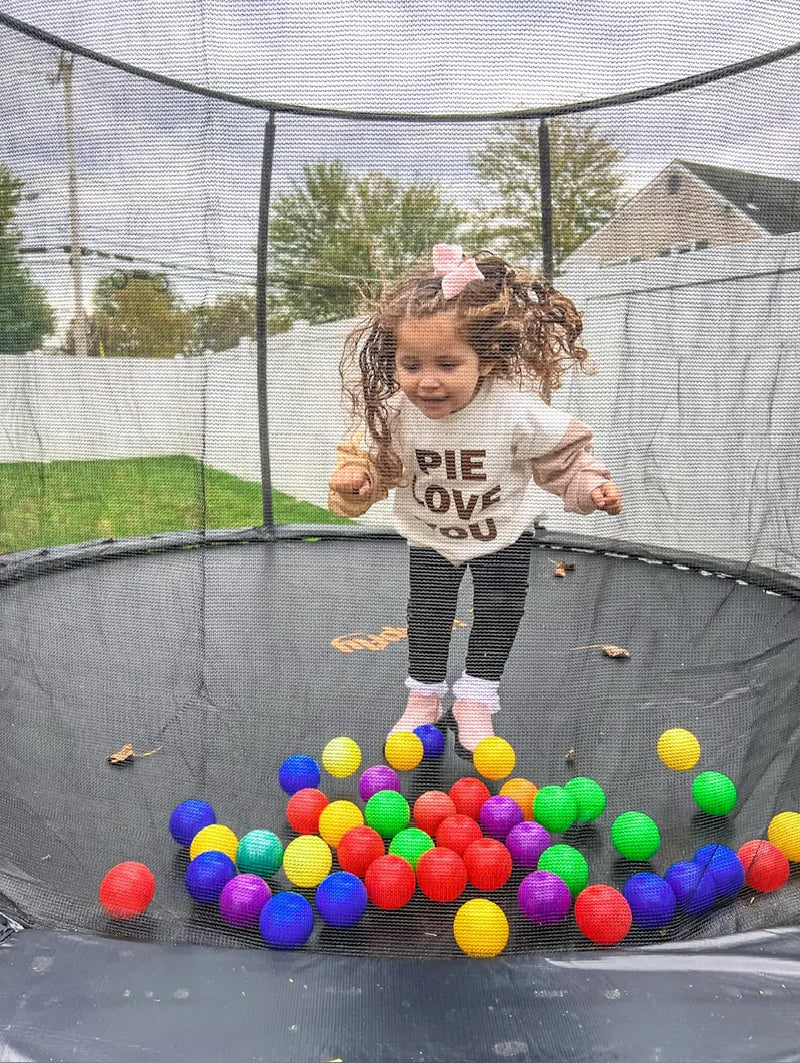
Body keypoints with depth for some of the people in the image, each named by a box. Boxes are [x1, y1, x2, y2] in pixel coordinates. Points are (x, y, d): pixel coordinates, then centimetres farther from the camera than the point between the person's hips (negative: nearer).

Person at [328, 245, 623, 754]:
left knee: (498, 611, 9)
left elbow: (563, 454, -15)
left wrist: (591, 485, -27)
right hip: (429, 538, 1)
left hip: (504, 534, -1)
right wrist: (354, 477, -29)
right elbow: (371, 456, -9)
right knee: (427, 612, 12)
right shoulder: (392, 414, -27)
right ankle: (425, 694, 33)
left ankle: (477, 696, 30)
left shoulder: (517, 410, -31)